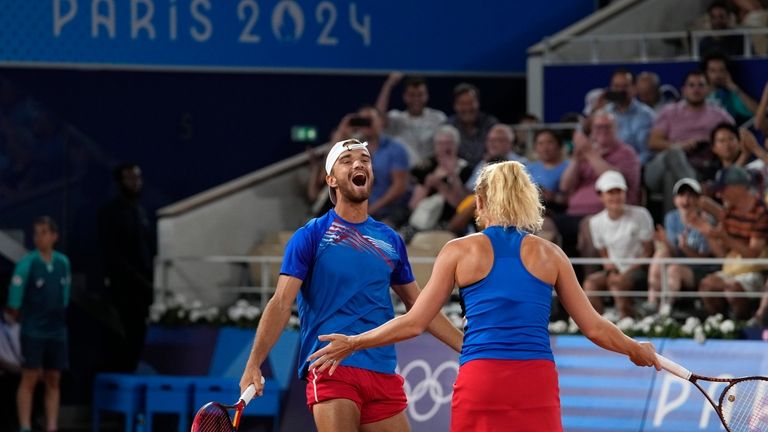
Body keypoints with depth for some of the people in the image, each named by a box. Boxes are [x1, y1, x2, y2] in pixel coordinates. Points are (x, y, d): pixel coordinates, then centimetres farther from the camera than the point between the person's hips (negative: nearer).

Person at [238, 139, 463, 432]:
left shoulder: (391, 241, 15)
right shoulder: (311, 236, 2)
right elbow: (281, 304, -5)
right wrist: (253, 365, -17)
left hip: (382, 373, 5)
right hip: (331, 371, -5)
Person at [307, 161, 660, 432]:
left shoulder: (460, 251, 5)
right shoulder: (549, 254, 9)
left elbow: (413, 323, 6)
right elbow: (594, 328, 11)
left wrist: (352, 343, 19)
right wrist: (636, 350, 30)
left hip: (481, 381, -1)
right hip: (537, 384, 1)